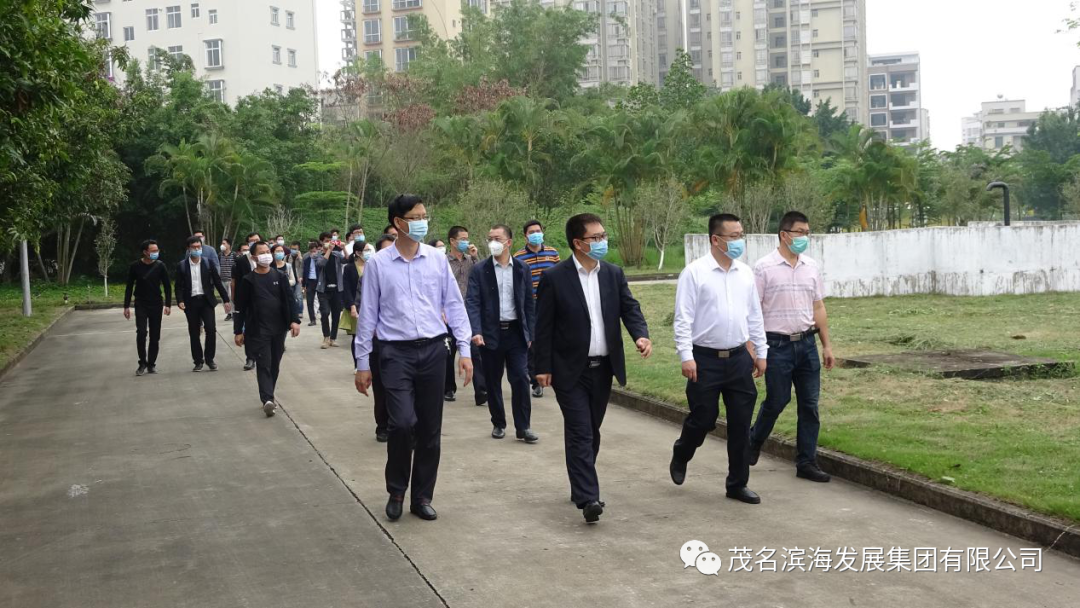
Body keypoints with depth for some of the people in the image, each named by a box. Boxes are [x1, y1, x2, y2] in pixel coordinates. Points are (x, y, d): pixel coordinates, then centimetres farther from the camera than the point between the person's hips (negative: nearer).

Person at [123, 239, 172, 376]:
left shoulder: (160, 266, -4)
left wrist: (168, 304, -8)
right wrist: (126, 306, 0)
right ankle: (142, 363, 0)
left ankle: (151, 364, 14)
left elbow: (167, 286, 1)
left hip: (156, 305, 1)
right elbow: (129, 287, 2)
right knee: (141, 333, -14)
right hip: (140, 305, -1)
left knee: (155, 336, 3)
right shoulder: (135, 266, -5)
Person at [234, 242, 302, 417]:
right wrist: (238, 331, -4)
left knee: (275, 365, 11)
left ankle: (269, 396, 25)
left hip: (279, 330, 4)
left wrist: (294, 320, -6)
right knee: (263, 365, -10)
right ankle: (267, 400, -19)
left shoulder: (279, 277, 6)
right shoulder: (248, 280, -2)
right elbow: (240, 308, -1)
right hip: (258, 331, -3)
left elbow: (289, 300, 6)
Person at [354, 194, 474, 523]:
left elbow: (454, 305, 7)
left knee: (430, 429, 7)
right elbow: (368, 314, 3)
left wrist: (464, 350, 1)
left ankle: (422, 497, 22)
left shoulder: (437, 259, 4)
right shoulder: (378, 264, -1)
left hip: (433, 350, 2)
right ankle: (396, 490, 11)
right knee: (403, 422, -14)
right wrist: (362, 363, 4)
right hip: (396, 352, -2)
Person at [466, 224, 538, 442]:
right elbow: (472, 302, -8)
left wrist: (530, 333, 3)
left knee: (520, 379, -3)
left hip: (516, 332, 1)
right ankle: (498, 424, 22)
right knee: (493, 382, 8)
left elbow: (529, 303, 8)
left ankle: (523, 426, 4)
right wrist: (476, 331, -21)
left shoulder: (521, 269, 5)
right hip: (491, 333, -1)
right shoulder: (479, 270, -1)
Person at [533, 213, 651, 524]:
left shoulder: (614, 274, 6)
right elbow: (544, 325, -6)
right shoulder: (554, 277, -8)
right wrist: (543, 367, -7)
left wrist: (641, 335, -17)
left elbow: (630, 308, 3)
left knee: (591, 432, 14)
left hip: (603, 368, 5)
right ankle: (588, 498, -11)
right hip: (571, 370, -5)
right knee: (580, 434, -8)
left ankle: (581, 486, 28)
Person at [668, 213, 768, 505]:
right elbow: (683, 318, -10)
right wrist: (686, 356, -16)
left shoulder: (745, 273, 8)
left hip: (739, 358, 5)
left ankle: (738, 483, 18)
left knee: (741, 424, 6)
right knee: (703, 419, 4)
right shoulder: (694, 272, -8)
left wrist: (761, 352, 14)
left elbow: (755, 315, 15)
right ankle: (680, 456, 35)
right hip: (705, 359, -5)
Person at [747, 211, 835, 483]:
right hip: (777, 345, -5)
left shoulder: (812, 267, 9)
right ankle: (753, 442, 31)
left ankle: (807, 462, 14)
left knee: (809, 405, 5)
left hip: (806, 343, 5)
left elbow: (818, 308, 14)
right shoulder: (764, 267, -7)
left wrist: (827, 345, 11)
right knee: (776, 401, 4)